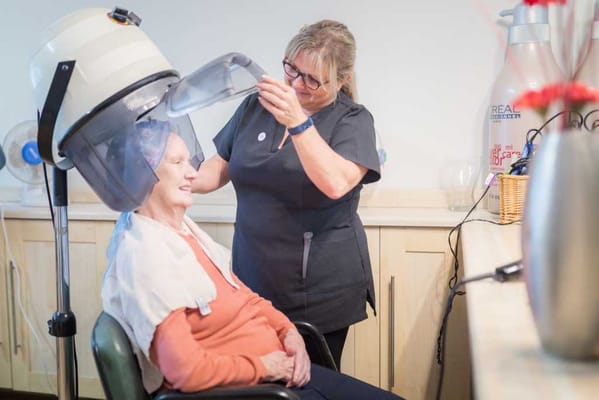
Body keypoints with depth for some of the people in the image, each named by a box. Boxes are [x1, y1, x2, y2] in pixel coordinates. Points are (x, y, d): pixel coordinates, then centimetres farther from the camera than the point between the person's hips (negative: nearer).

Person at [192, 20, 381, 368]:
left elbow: (336, 183, -25)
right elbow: (221, 168, 9)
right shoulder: (255, 107, 5)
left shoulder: (353, 120, -9)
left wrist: (297, 122, -34)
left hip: (320, 289, -4)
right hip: (254, 279, 4)